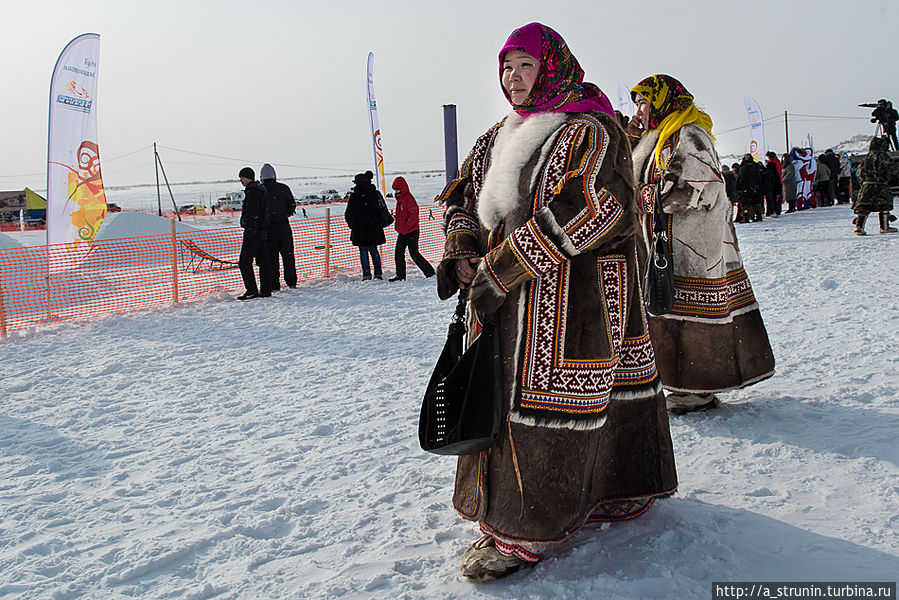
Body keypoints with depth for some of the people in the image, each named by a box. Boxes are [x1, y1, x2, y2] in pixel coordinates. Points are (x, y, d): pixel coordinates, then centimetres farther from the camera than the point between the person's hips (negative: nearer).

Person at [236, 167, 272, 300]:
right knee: (263, 262, 11)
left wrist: (249, 231, -22)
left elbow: (253, 214, -21)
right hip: (264, 231, 10)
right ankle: (265, 290, 13)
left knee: (244, 262, -7)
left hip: (253, 232, -10)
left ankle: (252, 291, -10)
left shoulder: (252, 190, -13)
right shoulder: (262, 189, 17)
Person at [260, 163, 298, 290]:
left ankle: (274, 285, 4)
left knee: (271, 257, 4)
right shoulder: (284, 188, 1)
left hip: (267, 228, -2)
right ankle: (291, 282, 15)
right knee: (288, 255, 12)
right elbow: (292, 207, 6)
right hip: (284, 226, 2)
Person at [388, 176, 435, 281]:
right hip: (402, 233, 9)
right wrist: (397, 224, 14)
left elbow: (413, 216, -20)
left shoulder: (408, 198, -15)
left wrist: (405, 227, -23)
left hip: (411, 232, -9)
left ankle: (430, 272, 2)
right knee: (398, 253, 9)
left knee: (414, 254, -7)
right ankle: (400, 275, 18)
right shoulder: (399, 199, 14)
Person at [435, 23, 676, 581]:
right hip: (510, 303, 8)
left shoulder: (589, 132, -7)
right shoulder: (497, 139, 18)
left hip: (573, 296, -8)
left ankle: (528, 529, 7)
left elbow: (575, 214, -20)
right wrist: (461, 253, -5)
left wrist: (500, 270, -21)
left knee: (547, 403, -5)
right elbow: (464, 197, 16)